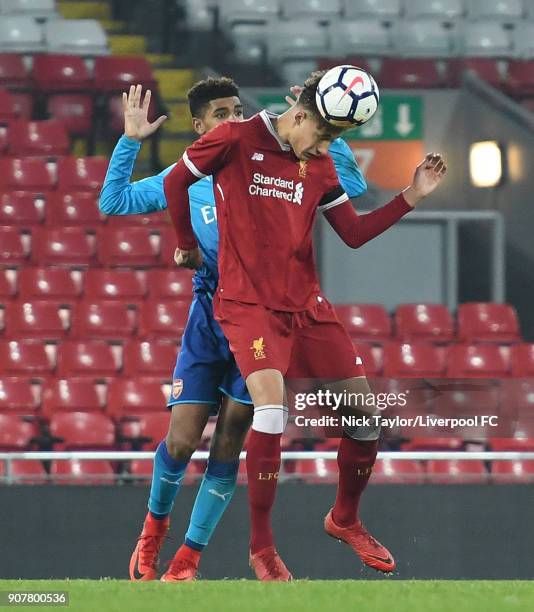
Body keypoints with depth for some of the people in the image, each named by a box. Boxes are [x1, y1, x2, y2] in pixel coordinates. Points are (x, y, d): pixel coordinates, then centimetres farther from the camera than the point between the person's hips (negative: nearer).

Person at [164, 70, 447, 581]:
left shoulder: (319, 165, 7)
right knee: (271, 408, -27)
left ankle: (345, 519, 29)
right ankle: (261, 548, -13)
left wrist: (412, 196, 1)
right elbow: (175, 181, 5)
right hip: (247, 303, -6)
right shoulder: (236, 140, -8)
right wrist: (187, 245, 13)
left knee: (365, 412, 1)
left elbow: (355, 233, 10)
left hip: (305, 304, 6)